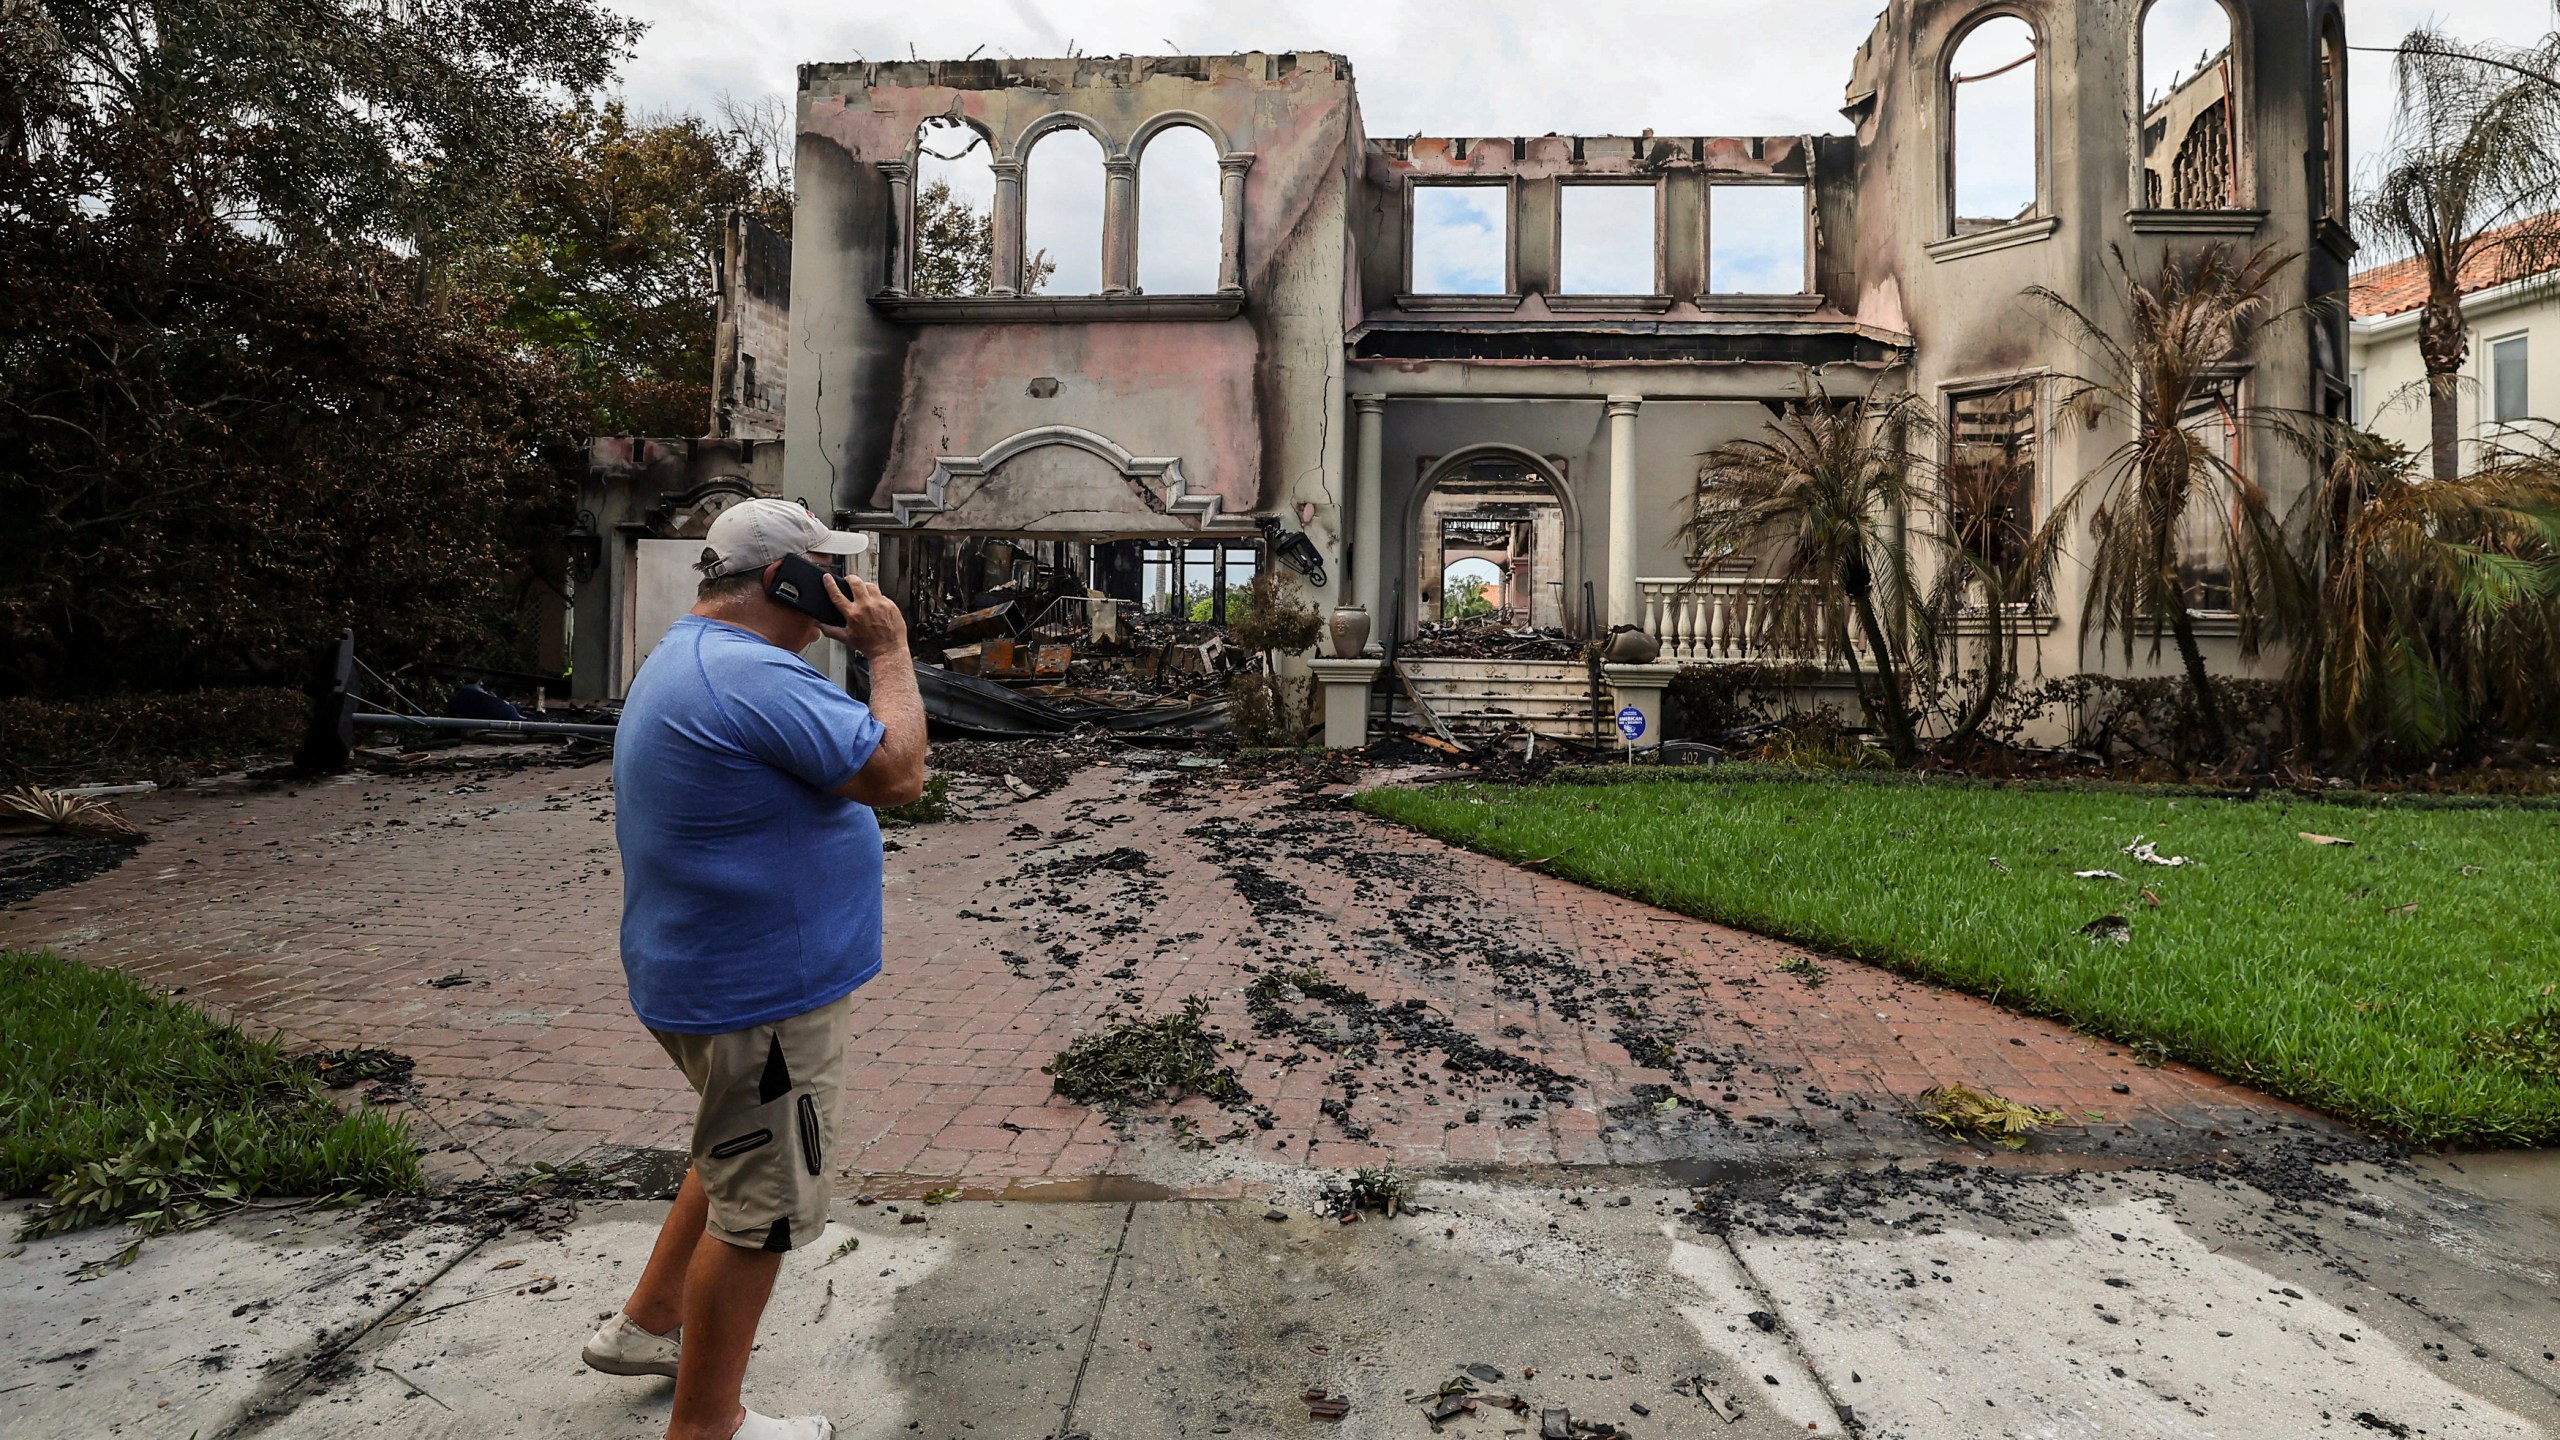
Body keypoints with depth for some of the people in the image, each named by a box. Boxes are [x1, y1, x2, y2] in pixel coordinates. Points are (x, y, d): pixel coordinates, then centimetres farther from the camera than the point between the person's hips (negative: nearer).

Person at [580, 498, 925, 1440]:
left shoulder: (680, 660, 12)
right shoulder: (754, 676, -25)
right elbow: (898, 774, -26)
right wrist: (889, 650, -17)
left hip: (706, 973, 11)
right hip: (763, 997, -11)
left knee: (738, 1156, 30)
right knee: (760, 1210, 7)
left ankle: (645, 1325, 45)